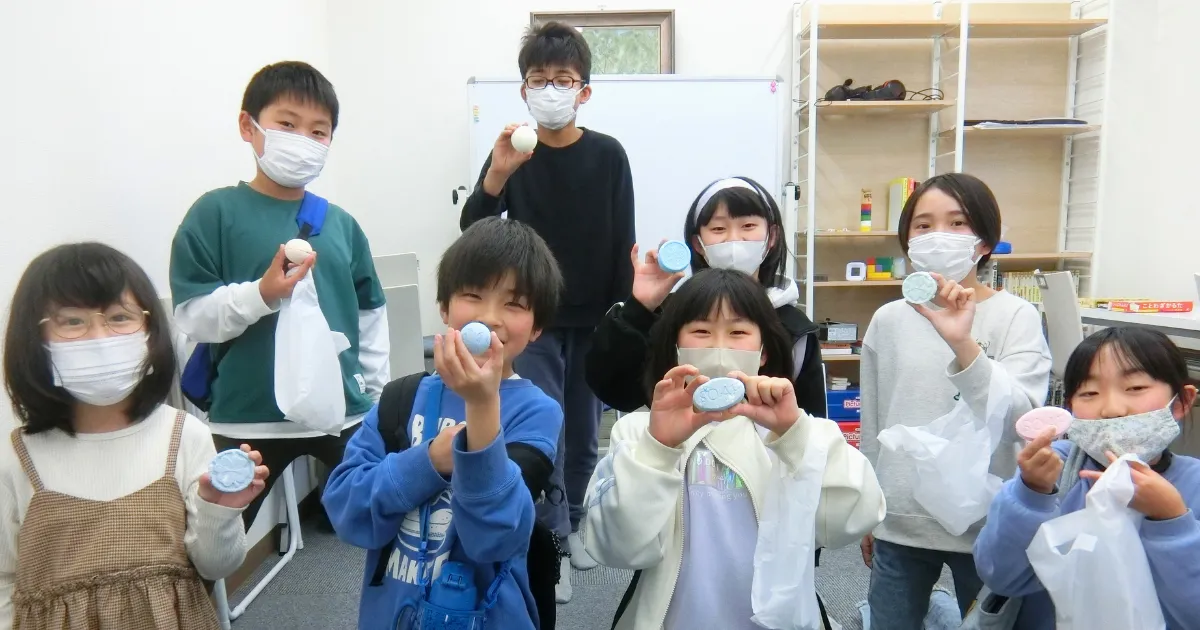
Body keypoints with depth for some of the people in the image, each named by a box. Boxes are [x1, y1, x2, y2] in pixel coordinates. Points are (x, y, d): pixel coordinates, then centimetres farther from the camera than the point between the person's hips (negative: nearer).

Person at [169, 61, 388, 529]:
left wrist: (378, 393, 10)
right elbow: (192, 316, -9)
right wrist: (261, 295, -26)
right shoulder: (216, 213, -5)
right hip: (249, 417, -3)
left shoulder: (342, 224, 5)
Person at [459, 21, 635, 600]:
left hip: (594, 319, 1)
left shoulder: (608, 155, -4)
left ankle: (572, 523, 32)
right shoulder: (512, 153, -4)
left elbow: (623, 244, -3)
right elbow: (472, 231, -12)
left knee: (584, 433, 12)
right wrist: (496, 175, -29)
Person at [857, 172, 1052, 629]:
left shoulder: (1016, 316, -7)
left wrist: (963, 343, -36)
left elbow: (1017, 416, -21)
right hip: (899, 524, 2)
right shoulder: (888, 320, 1)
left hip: (987, 525, -2)